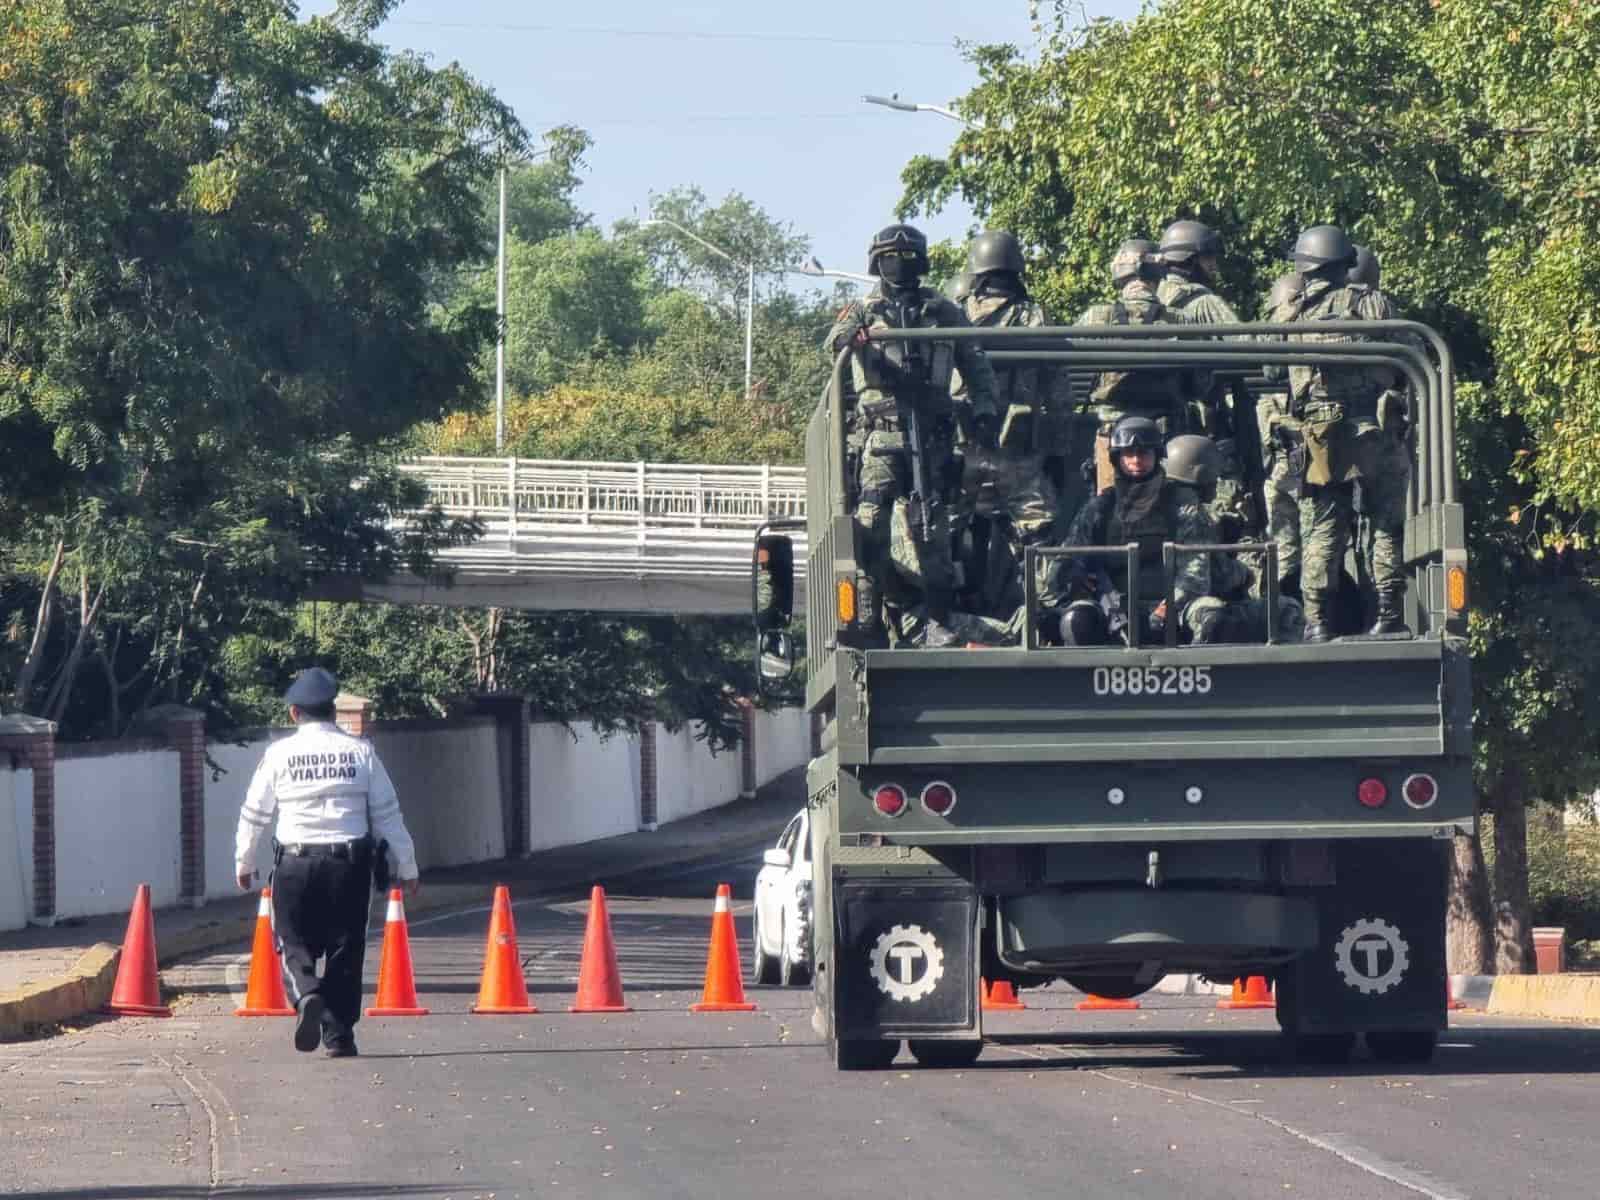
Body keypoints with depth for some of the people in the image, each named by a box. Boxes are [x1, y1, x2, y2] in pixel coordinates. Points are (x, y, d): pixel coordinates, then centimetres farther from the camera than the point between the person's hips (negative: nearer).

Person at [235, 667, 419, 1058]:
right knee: (345, 948, 9)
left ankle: (306, 993, -20)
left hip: (295, 862, -1)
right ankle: (338, 1036, 8)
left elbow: (254, 813, 7)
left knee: (293, 940, 10)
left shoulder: (279, 754, 0)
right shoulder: (360, 752, 2)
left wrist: (244, 862, 22)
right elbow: (387, 813, 4)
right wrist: (406, 866, 13)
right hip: (350, 861, 1)